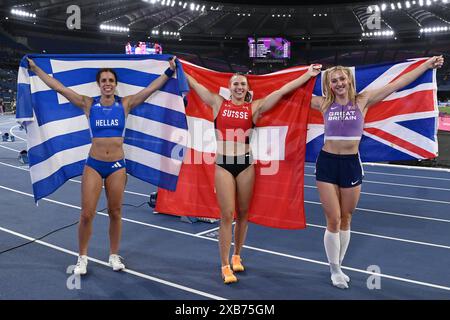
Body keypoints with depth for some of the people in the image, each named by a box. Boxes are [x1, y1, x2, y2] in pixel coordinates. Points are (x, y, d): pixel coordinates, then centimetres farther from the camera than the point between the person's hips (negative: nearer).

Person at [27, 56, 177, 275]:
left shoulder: (125, 104, 0)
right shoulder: (88, 104, 0)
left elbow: (152, 87, -3)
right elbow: (58, 87, 0)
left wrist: (170, 70, -7)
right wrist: (35, 68, 1)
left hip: (117, 165, 1)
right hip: (93, 165, 0)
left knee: (115, 213, 10)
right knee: (86, 214, 0)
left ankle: (114, 255, 27)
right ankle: (82, 258, 20)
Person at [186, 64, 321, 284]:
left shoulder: (255, 107, 6)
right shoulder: (218, 103, 6)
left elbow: (282, 90, 4)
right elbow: (193, 83, 12)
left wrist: (308, 74, 4)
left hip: (246, 164, 1)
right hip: (223, 164, -1)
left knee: (243, 213, 11)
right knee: (227, 215, -2)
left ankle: (237, 256, 30)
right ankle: (225, 265, 7)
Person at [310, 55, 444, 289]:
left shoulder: (362, 101, 0)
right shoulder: (324, 104, 0)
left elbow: (398, 84, 1)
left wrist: (428, 64, 3)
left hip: (352, 164, 1)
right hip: (327, 163, -1)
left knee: (345, 219, 12)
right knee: (333, 220, 1)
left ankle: (338, 266, 30)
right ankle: (335, 270, 18)